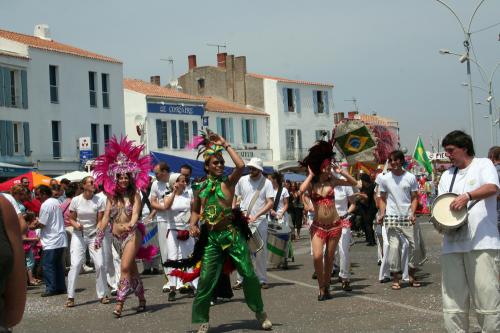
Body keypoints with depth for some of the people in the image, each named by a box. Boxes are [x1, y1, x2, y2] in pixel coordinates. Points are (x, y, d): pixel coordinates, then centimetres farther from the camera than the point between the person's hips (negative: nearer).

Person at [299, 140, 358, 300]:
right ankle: (321, 287, 2)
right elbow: (301, 190, -26)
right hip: (318, 226, -2)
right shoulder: (311, 183, -4)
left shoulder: (332, 181, 2)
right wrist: (311, 175, -14)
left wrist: (339, 170, -4)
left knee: (329, 258, 8)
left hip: (334, 225, 2)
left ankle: (326, 287, 23)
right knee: (317, 256, -15)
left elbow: (354, 182, 1)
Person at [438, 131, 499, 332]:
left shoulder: (483, 165, 6)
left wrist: (467, 196, -29)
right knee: (453, 301, 2)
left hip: (481, 242, -5)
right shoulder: (447, 175, 21)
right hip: (452, 243, 5)